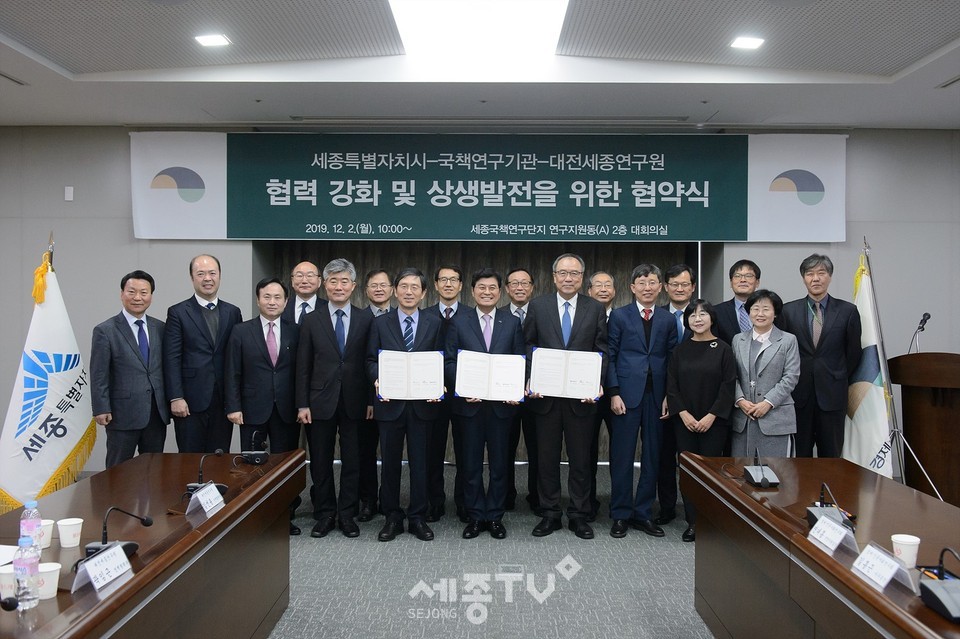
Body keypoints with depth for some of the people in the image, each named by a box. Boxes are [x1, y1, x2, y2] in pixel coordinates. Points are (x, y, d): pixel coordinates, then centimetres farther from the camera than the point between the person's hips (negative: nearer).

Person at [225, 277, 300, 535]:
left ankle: (286, 516, 19)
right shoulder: (242, 331, 2)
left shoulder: (295, 332, 4)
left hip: (287, 410, 1)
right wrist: (233, 407, -6)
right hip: (253, 410, -1)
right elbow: (232, 373, 1)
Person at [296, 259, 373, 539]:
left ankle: (347, 514, 21)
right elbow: (303, 366, 2)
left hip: (354, 402, 0)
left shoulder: (366, 320, 2)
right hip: (321, 402, 0)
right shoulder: (311, 321, 3)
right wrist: (302, 404, -3)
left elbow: (370, 363, 2)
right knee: (321, 462, 8)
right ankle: (325, 515, 23)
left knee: (352, 461, 7)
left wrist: (370, 401, -3)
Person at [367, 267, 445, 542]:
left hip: (422, 403, 0)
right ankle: (392, 517, 21)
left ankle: (418, 517, 19)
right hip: (390, 403, 0)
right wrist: (377, 379, -14)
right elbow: (371, 360, 5)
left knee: (420, 462, 6)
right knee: (390, 462, 8)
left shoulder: (434, 324, 6)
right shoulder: (380, 323, 5)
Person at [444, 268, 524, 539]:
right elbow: (449, 361, 0)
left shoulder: (512, 322, 6)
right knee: (471, 464, 7)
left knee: (499, 463, 8)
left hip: (502, 403, 1)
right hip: (470, 403, 0)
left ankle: (495, 517, 21)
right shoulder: (458, 323, 4)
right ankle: (475, 517, 20)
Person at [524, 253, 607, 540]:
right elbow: (528, 345, 3)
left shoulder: (596, 308, 4)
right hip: (546, 395, 0)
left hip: (581, 396, 0)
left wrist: (596, 383, -12)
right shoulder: (538, 305, 3)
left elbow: (601, 351, 2)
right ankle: (550, 514, 23)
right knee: (547, 458, 10)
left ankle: (579, 515, 22)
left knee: (580, 459, 9)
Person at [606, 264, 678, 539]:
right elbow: (610, 356, 0)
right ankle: (620, 515, 12)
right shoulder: (619, 316, 2)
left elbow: (672, 359, 9)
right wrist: (614, 393, -8)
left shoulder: (668, 319, 10)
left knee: (652, 458, 7)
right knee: (622, 458, 1)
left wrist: (668, 396, 1)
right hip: (627, 395, -3)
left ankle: (643, 513, 19)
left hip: (656, 396, 3)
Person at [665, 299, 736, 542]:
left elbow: (728, 385, -5)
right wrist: (683, 414, -8)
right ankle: (693, 522, 12)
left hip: (714, 421, -2)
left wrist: (711, 416, -11)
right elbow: (672, 385, 4)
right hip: (684, 420, 2)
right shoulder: (680, 349, 6)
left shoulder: (722, 349, -1)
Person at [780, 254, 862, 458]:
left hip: (832, 393, 0)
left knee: (831, 455, 7)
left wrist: (839, 378, 8)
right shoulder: (788, 310, 3)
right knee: (800, 454, 6)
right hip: (799, 393, 1)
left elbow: (854, 352, 7)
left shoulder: (848, 311, 1)